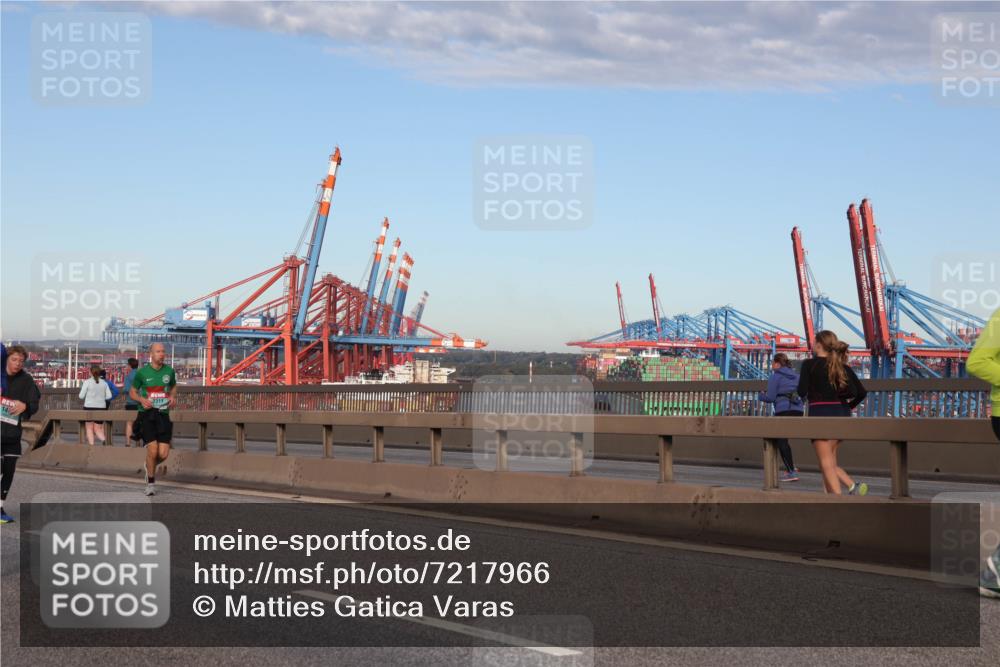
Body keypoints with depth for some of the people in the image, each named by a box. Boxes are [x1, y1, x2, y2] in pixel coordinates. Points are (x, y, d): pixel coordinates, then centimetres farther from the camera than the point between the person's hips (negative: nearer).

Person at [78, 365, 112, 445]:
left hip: (89, 407, -3)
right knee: (98, 429, 8)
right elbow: (109, 396, 2)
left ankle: (91, 445, 2)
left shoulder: (87, 382, -6)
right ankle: (104, 439, -20)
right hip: (101, 408, 3)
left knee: (89, 428, 11)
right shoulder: (104, 383, 3)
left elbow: (81, 396, -4)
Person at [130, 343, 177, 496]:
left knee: (163, 454, -5)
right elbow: (132, 392, 8)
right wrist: (142, 399, -12)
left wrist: (173, 397, 2)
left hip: (163, 415, 3)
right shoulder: (142, 372, -3)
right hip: (147, 414, -3)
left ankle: (149, 467, 30)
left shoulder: (169, 371, 5)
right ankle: (151, 482, 8)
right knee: (153, 450, -13)